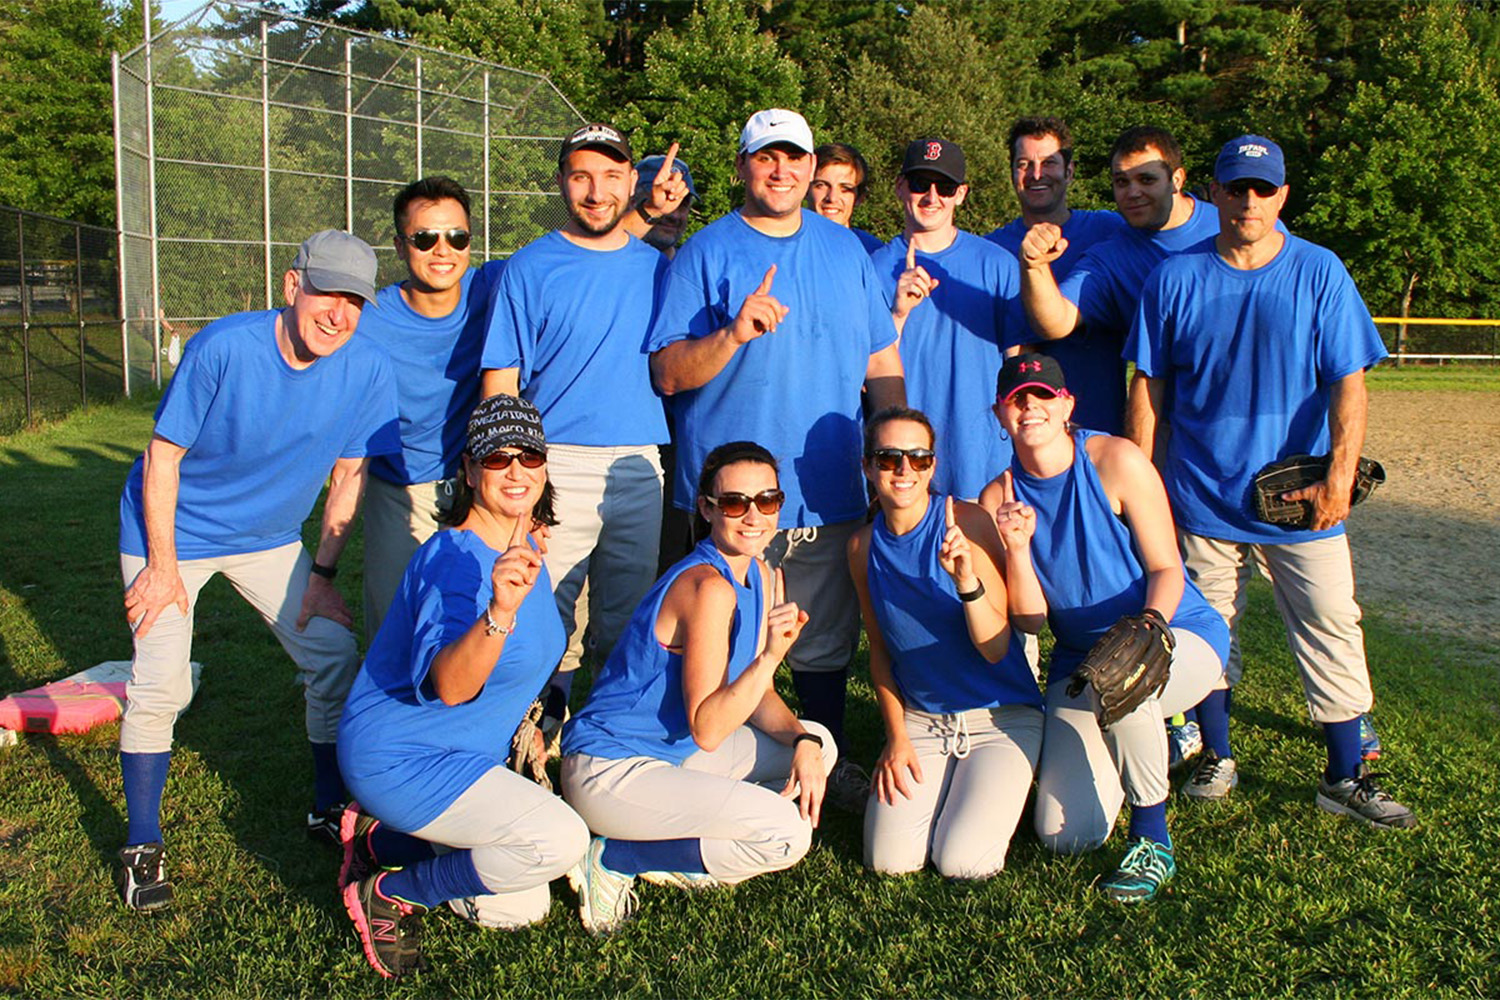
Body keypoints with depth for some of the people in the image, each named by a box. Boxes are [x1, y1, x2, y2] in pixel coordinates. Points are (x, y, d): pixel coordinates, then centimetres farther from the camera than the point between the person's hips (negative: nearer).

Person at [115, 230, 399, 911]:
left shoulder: (367, 370, -16)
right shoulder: (224, 346, -26)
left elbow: (348, 475, -5)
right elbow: (163, 454, -17)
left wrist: (322, 572, -4)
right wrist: (162, 566, -16)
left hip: (270, 537, 4)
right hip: (174, 530, -3)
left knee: (338, 657, -2)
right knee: (159, 686, -11)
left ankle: (330, 809, 18)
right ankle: (142, 846, 10)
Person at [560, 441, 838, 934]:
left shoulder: (758, 575, 5)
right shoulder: (709, 587, -24)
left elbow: (755, 695, 10)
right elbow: (706, 731, -26)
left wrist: (803, 742, -8)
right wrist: (770, 656, -37)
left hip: (672, 753, 10)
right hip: (610, 771, -10)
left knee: (819, 744, 14)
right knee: (788, 831, -21)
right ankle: (612, 859, -6)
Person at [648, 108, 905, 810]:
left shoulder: (846, 250, 12)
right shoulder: (707, 252, -1)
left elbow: (882, 364, 16)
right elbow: (667, 373, -7)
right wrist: (733, 335, -24)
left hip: (829, 491, 4)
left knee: (825, 645, 14)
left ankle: (828, 763, 31)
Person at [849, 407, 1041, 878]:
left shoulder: (969, 522, -14)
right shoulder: (863, 546, -1)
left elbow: (996, 649, -16)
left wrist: (968, 582, -33)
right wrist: (896, 736, 2)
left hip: (1001, 715, -3)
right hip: (919, 718, 4)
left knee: (963, 862, -18)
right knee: (889, 860, -12)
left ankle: (994, 792, 14)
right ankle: (947, 785, 18)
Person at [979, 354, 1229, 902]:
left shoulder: (1116, 460, -14)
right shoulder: (999, 498, -4)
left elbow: (1166, 570, -12)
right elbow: (1030, 620, -6)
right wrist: (1017, 548, -23)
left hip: (1179, 635, -3)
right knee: (1063, 836, -7)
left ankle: (1152, 841, -14)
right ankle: (1146, 732, 25)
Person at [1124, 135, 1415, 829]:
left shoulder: (1320, 272, 1)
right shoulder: (1175, 279, 2)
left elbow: (1348, 384, -3)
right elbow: (1149, 389, 5)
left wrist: (1338, 475, -14)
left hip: (1301, 502, 0)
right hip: (1201, 498, 1)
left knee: (1332, 633, 1)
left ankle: (1345, 778, 14)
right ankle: (1216, 759, 26)